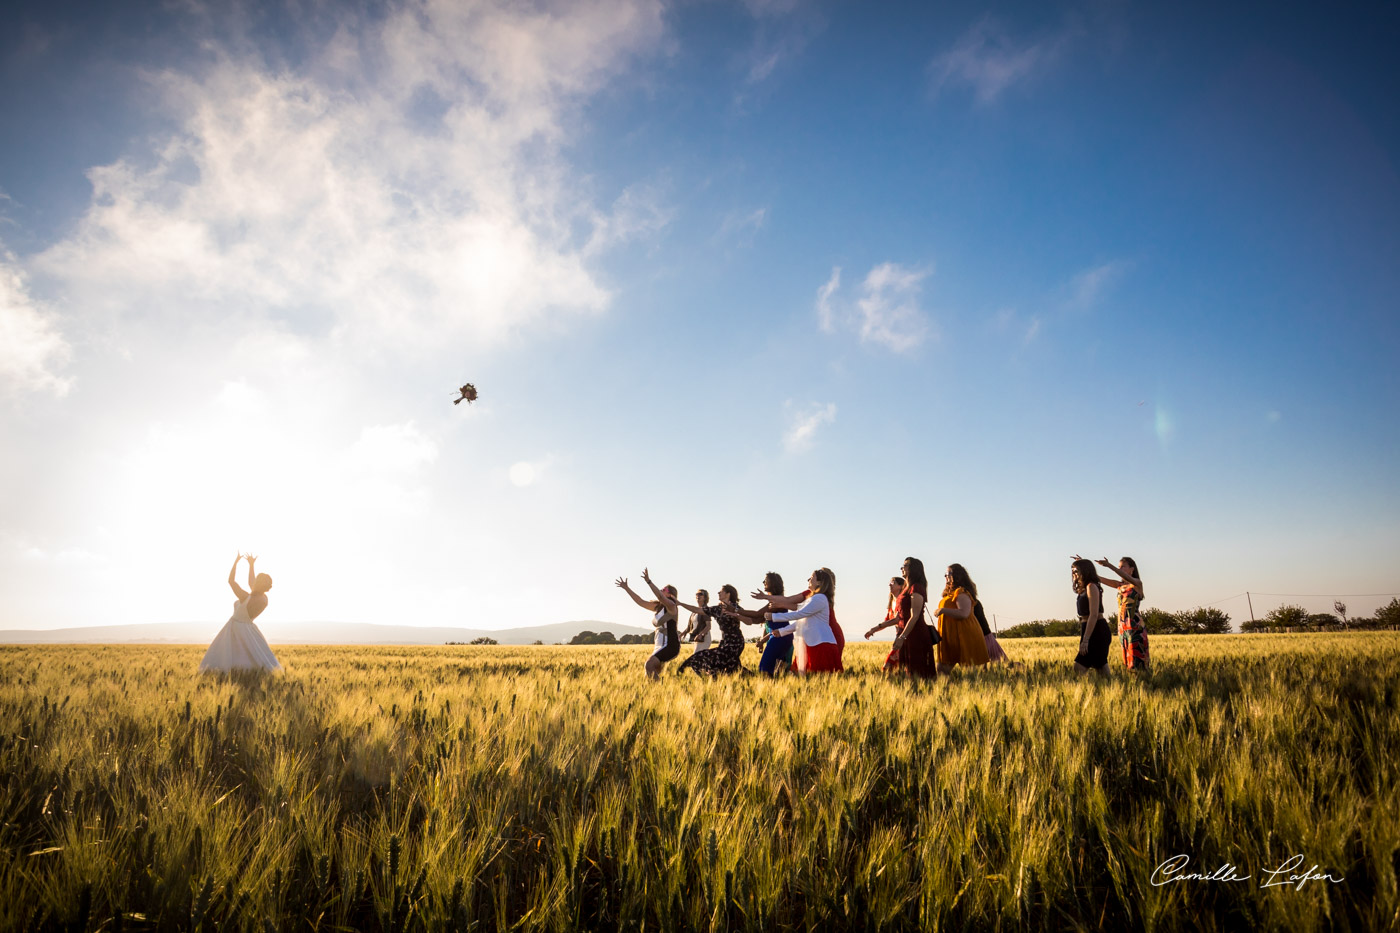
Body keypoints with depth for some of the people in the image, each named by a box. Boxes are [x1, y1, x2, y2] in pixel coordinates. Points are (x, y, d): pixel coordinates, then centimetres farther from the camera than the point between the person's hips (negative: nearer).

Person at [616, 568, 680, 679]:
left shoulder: (671, 606, -9)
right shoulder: (657, 607, 15)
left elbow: (660, 597, -29)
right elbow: (641, 602, 17)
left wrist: (648, 581, -35)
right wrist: (626, 588, 13)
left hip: (670, 645, -9)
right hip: (661, 646, 9)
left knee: (649, 665, -22)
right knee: (654, 673, 11)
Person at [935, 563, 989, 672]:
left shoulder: (961, 593, -11)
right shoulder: (950, 593, 21)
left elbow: (964, 613, -24)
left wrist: (943, 610, -22)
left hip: (964, 637, -10)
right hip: (950, 638, 10)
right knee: (942, 669, 5)